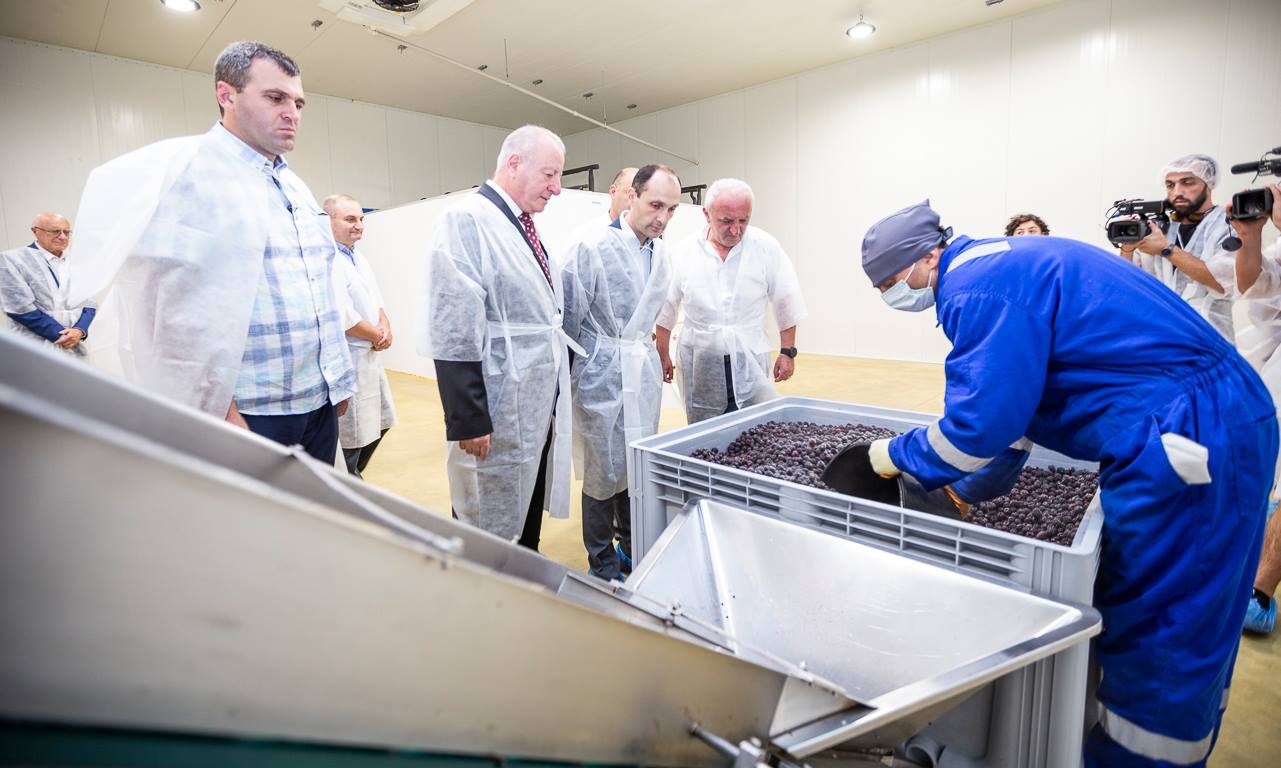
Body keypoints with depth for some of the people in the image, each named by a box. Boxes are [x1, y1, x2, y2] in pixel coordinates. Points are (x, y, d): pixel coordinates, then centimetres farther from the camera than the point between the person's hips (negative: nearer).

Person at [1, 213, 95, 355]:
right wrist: (61, 335, -15)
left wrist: (79, 330, -12)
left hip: (75, 348, 4)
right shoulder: (12, 259, -3)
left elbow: (89, 304, 7)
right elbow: (21, 308, -12)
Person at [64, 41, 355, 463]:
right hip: (244, 414, -7)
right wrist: (215, 408, -17)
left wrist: (339, 377, 14)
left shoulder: (296, 187, 17)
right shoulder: (182, 170, -6)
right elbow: (165, 307, -14)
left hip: (319, 404, 7)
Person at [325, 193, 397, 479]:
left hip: (370, 356, 10)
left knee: (378, 425, 20)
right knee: (351, 437, 1)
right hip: (347, 361, -10)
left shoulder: (359, 258, 12)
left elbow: (374, 300, 16)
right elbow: (343, 317, -23)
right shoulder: (327, 262, -18)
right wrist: (377, 336, -8)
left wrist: (385, 325, -4)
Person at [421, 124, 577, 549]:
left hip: (542, 408, 9)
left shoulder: (524, 226, 13)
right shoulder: (467, 219, -14)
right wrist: (468, 421, -20)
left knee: (530, 521, 21)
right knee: (490, 538, 7)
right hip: (499, 418, -8)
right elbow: (455, 334, -20)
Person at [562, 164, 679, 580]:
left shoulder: (660, 254, 7)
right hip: (603, 377, -6)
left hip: (644, 374, 6)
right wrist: (569, 381, -5)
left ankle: (633, 553, 32)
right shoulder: (592, 247, -14)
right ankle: (604, 569, 21)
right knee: (605, 474, 3)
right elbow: (569, 319, -10)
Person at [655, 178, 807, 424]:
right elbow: (665, 311, 6)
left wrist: (787, 352, 1)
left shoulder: (766, 247, -4)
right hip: (700, 364, 1)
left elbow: (786, 305, 3)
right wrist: (663, 356, 8)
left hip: (750, 364, 0)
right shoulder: (682, 253, -3)